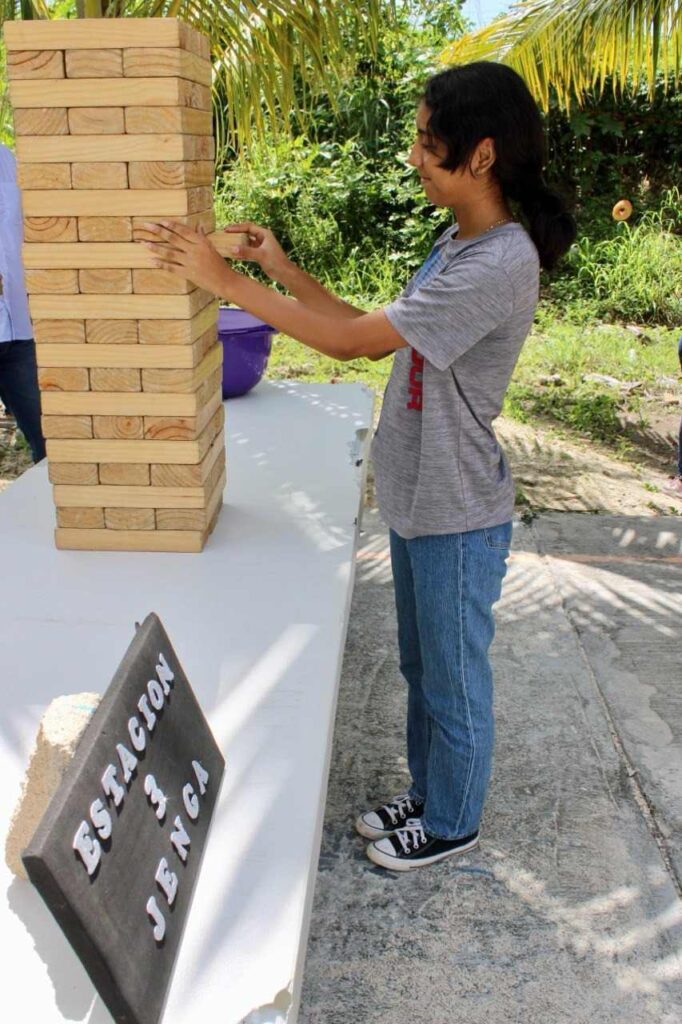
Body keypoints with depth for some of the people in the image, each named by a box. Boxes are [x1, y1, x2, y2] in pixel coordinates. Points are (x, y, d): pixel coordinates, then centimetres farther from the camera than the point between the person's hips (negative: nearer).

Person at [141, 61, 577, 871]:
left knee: (454, 682, 12)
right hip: (416, 501, 9)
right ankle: (427, 794, 46)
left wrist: (226, 281, -20)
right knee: (421, 668, 24)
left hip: (456, 517, -9)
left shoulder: (499, 266, -26)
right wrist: (284, 271, 3)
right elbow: (376, 333, 10)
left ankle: (451, 825, 36)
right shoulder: (457, 244, 5)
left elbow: (353, 341, -26)